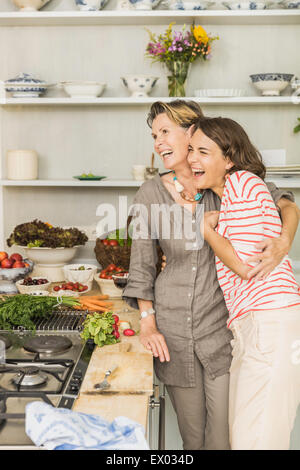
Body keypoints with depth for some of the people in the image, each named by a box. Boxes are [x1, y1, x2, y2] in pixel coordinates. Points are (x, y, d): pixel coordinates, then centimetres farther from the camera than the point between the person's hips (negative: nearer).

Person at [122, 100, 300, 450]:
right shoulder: (151, 193, -1)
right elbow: (141, 263, 4)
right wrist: (147, 322, -1)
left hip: (222, 324, 0)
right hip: (173, 326, 1)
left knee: (225, 437, 2)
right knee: (192, 436, 12)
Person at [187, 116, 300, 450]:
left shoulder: (242, 182, -7)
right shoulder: (225, 195, 22)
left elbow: (246, 264, -14)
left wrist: (205, 227, -2)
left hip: (273, 323, -10)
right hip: (248, 325, 10)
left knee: (253, 439, -6)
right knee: (236, 431, 14)